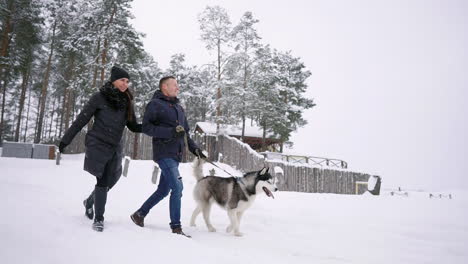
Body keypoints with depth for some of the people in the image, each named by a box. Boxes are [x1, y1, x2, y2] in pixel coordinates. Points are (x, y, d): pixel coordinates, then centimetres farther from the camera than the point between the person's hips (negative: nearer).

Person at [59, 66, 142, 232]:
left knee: (107, 182, 6)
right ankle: (98, 218, 2)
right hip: (98, 144, -4)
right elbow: (81, 120, -3)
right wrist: (66, 140, -2)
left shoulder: (127, 101, 6)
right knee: (103, 181, -12)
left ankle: (89, 201, 37)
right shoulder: (100, 97, -6)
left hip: (115, 148, 4)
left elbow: (133, 126, 9)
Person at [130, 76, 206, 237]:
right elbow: (146, 127, -11)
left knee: (163, 190, 13)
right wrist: (170, 132, -20)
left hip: (176, 155, 8)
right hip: (164, 153, -8)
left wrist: (194, 148, 8)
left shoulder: (179, 107, 20)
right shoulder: (155, 104, -2)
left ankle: (139, 215, 30)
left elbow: (185, 133, 22)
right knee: (177, 187, -15)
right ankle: (176, 227, -6)